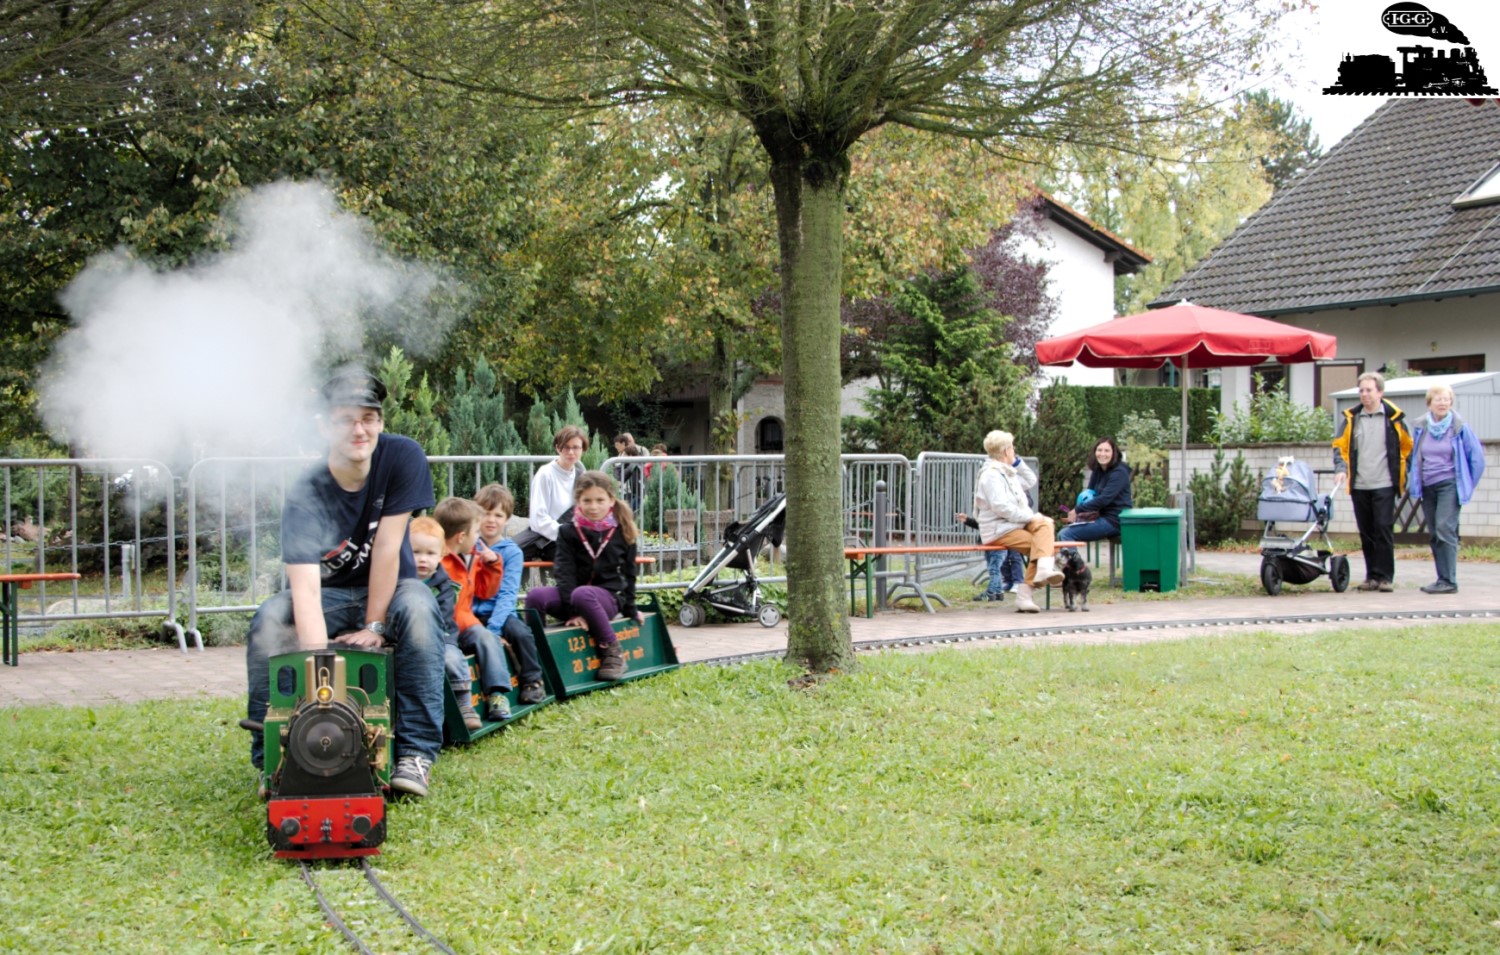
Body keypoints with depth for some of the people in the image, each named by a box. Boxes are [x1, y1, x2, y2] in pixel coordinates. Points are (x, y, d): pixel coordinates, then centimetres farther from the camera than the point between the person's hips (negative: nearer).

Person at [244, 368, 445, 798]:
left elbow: (387, 547, -19)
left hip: (388, 588, 0)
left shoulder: (403, 457, -19)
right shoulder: (306, 495, -24)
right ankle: (271, 755, -17)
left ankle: (416, 753, -27)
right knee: (268, 621, -29)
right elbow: (305, 587, -34)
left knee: (418, 609, -35)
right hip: (330, 594, 0)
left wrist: (373, 626, -20)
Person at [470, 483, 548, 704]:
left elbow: (507, 594, -8)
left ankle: (533, 681, -2)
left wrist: (493, 628, -21)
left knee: (520, 632, -28)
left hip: (498, 613, 0)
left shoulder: (511, 552, 1)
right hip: (470, 613, 0)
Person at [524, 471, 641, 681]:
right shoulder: (568, 532, 4)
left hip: (609, 597, -2)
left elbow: (628, 573, 13)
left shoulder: (622, 533, 4)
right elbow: (565, 572, -6)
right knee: (535, 595, -28)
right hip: (571, 596, 2)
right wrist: (573, 611, -18)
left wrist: (630, 609, 14)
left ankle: (612, 653, -25)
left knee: (581, 594, -39)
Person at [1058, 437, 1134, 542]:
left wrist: (1078, 510, -20)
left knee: (1065, 535, -16)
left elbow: (1105, 498, -22)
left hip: (1114, 521, -9)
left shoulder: (1119, 472, -13)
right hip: (1102, 517, 9)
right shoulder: (1097, 471, 14)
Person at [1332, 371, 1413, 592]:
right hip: (1359, 486, 3)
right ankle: (1372, 576, 14)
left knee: (1384, 530, -8)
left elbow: (1408, 446, 11)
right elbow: (1340, 446, 11)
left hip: (1384, 485, -3)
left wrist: (1401, 472, 9)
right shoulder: (1351, 418, 8)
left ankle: (1385, 577, -4)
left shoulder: (1393, 417, 1)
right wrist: (1341, 468, -4)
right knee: (1366, 533, 7)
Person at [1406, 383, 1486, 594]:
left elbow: (1477, 457, 1)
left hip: (1449, 485, -5)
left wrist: (1467, 484, 4)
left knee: (1444, 529, -17)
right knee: (1434, 534, 6)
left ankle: (1449, 581, -16)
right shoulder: (1420, 427, 5)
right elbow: (1413, 456, 20)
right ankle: (1443, 579, 12)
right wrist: (1413, 480, 16)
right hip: (1427, 487, 5)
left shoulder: (1459, 427, -5)